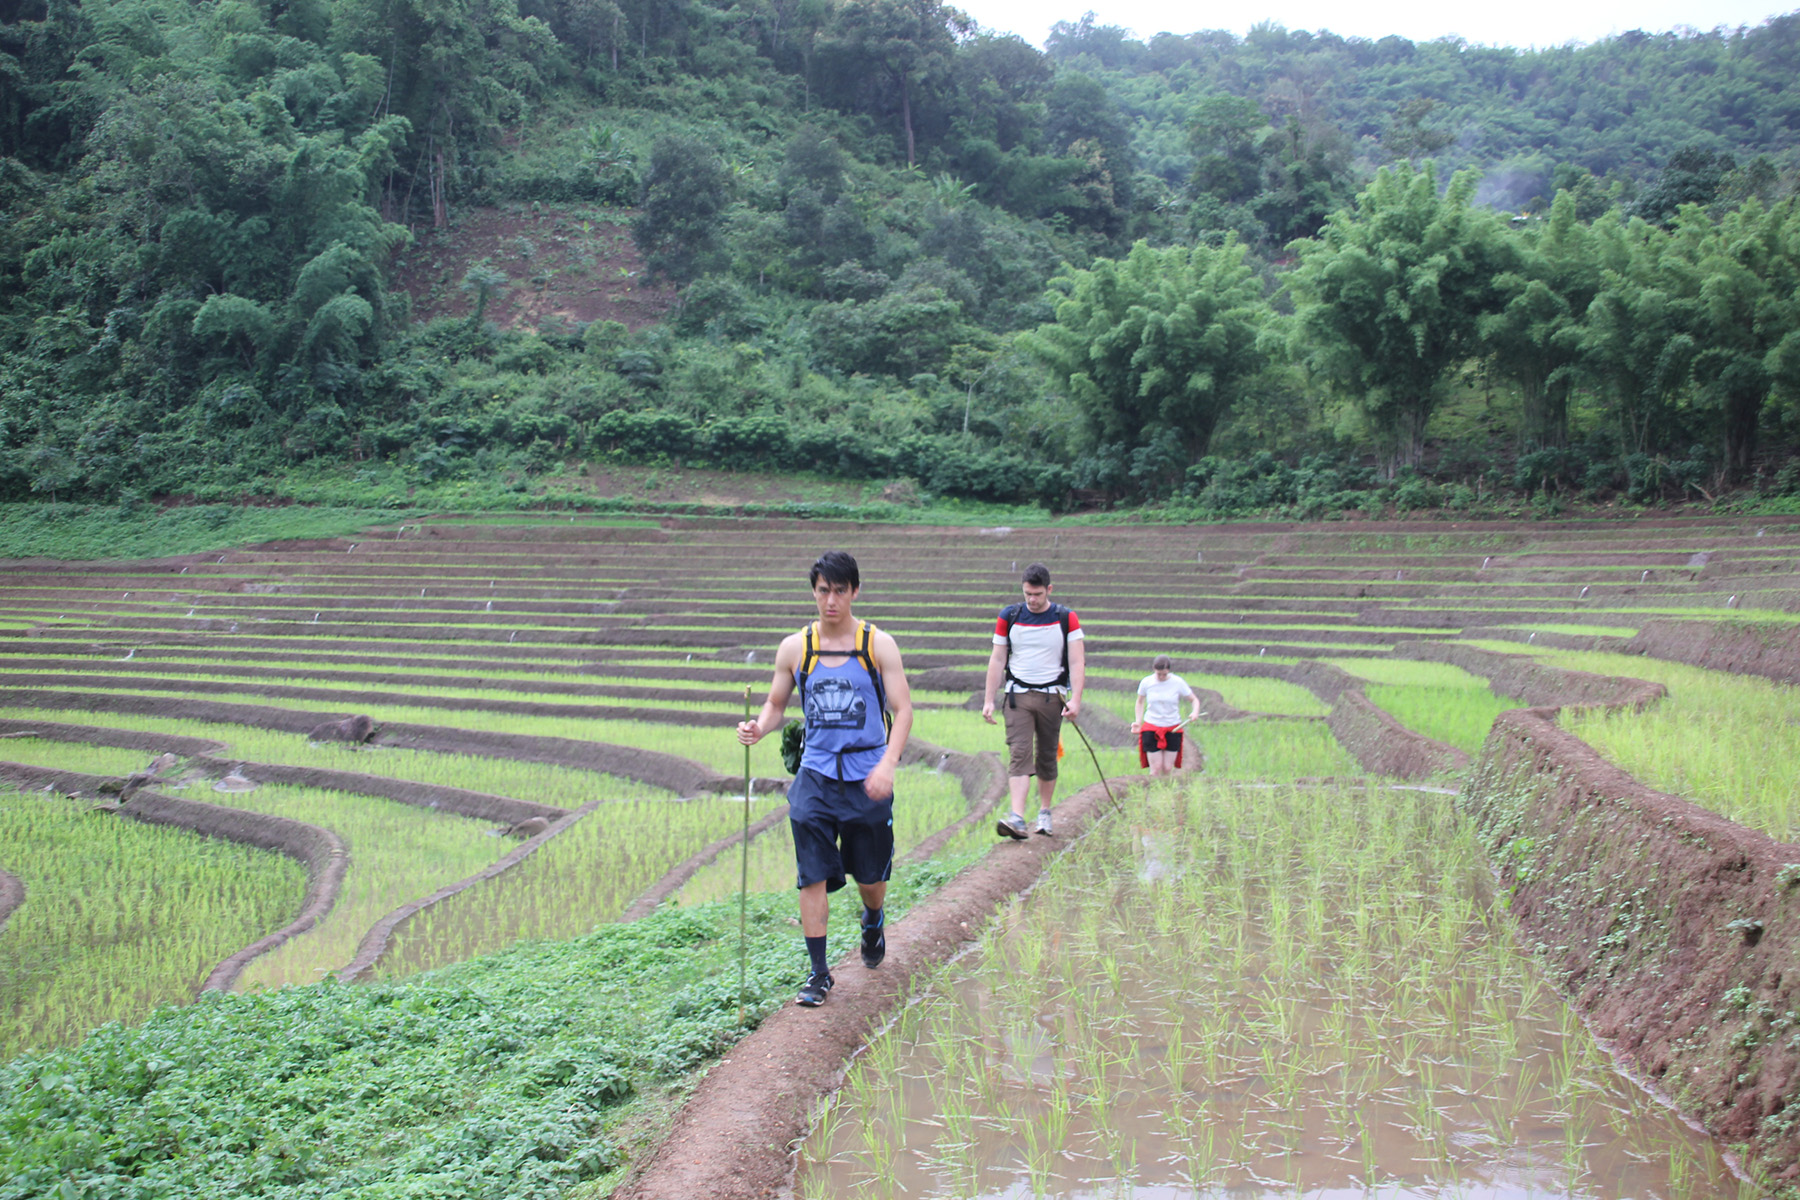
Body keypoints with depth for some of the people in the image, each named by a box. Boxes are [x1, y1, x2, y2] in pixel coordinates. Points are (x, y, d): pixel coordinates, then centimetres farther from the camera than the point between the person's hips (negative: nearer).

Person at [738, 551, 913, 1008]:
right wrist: (759, 728, -12)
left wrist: (888, 764, -20)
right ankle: (818, 973, 6)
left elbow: (902, 709, -5)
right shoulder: (794, 648, 3)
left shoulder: (878, 645, -2)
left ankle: (873, 921, 45)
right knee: (813, 877, -5)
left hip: (867, 776, -1)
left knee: (870, 876, 10)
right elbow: (776, 704, 12)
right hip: (815, 776, 1)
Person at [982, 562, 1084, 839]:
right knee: (1019, 753, -13)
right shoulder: (1009, 617, 4)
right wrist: (989, 700, 2)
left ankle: (1045, 813, 23)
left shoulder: (1066, 619, 0)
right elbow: (997, 660, 7)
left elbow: (1077, 662, -3)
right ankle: (1017, 819, -24)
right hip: (1018, 696, 0)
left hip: (1051, 696, 0)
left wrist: (1075, 700, -14)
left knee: (1047, 757, 6)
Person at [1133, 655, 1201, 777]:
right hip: (1151, 728, 0)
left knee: (1168, 768, -2)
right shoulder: (1146, 682, -4)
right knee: (1156, 768, -7)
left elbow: (1195, 699, 3)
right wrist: (1138, 722, 3)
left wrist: (1195, 712, -18)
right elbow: (1140, 702, 13)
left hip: (1173, 729, 0)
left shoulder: (1178, 682, -6)